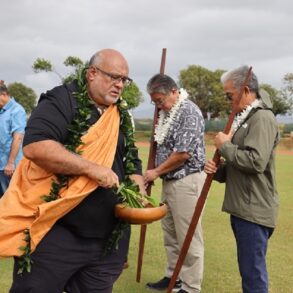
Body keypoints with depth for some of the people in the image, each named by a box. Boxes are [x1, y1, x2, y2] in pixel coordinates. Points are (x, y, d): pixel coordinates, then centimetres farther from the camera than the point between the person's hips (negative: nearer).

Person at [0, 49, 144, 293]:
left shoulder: (122, 117, 12)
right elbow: (35, 146, -24)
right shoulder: (62, 100, -9)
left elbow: (132, 162, 17)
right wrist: (92, 169, -24)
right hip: (54, 234, -6)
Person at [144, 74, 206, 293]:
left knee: (188, 238, -2)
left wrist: (156, 172, -10)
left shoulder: (189, 111, -15)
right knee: (170, 234, 16)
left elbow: (183, 153, -20)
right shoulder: (167, 112, 14)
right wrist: (156, 173, 5)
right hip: (170, 181, 9)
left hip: (186, 182, -9)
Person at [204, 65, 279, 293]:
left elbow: (255, 162, -26)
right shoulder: (245, 119, 18)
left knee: (253, 273, -3)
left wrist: (225, 146, -13)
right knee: (249, 270, 18)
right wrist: (218, 171, 2)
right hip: (242, 208, 10)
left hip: (254, 211, -10)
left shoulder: (262, 118, -13)